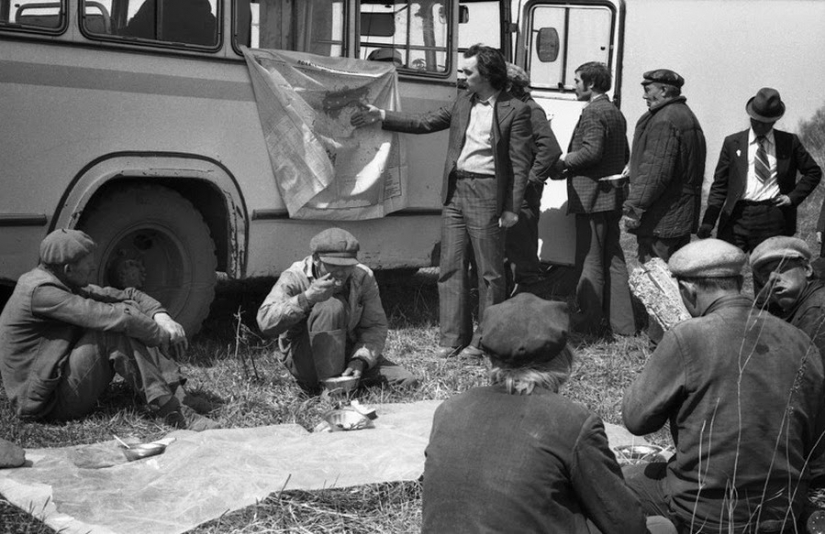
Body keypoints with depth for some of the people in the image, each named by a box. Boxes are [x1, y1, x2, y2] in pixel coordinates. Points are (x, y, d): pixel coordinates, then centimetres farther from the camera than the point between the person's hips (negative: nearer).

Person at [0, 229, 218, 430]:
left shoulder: (62, 283, 8)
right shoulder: (39, 292, -22)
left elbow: (129, 295, 4)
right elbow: (106, 317, -29)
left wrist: (161, 317, -13)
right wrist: (161, 334, -21)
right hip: (46, 402, -10)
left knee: (129, 312, -1)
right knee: (113, 332, -26)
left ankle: (177, 393, -8)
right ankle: (173, 413, -27)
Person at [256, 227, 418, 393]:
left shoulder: (363, 277, -9)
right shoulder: (294, 278, -20)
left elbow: (375, 326, -7)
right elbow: (266, 323, -35)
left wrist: (359, 360, -25)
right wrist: (306, 299, -49)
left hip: (349, 353, 4)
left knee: (407, 382, -13)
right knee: (332, 306, -30)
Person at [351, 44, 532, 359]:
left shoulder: (515, 111, -6)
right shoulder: (462, 104, 13)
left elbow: (520, 163, -8)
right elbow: (423, 123, 19)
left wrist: (511, 208, -12)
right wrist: (383, 117, 11)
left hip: (486, 194, -6)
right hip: (454, 192, 6)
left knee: (489, 271, 3)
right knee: (451, 266, 7)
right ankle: (452, 337, 14)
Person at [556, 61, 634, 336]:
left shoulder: (593, 112, -13)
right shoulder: (617, 113, 17)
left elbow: (592, 151, -23)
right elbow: (625, 154, 20)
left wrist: (564, 161, -11)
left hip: (591, 195, -9)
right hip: (613, 195, 9)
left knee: (590, 261, -2)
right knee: (613, 259, 12)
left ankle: (590, 321, 4)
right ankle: (622, 322, 15)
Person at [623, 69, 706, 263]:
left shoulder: (664, 121, -16)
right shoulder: (686, 116, 18)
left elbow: (656, 171, -22)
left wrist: (634, 207, -20)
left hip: (661, 218, -11)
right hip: (682, 218, 11)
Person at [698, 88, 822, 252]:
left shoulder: (790, 142, 10)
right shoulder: (732, 143, 9)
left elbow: (814, 172, 17)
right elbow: (720, 185, 8)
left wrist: (793, 197, 1)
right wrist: (708, 222, -4)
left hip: (774, 218, 0)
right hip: (737, 217, 1)